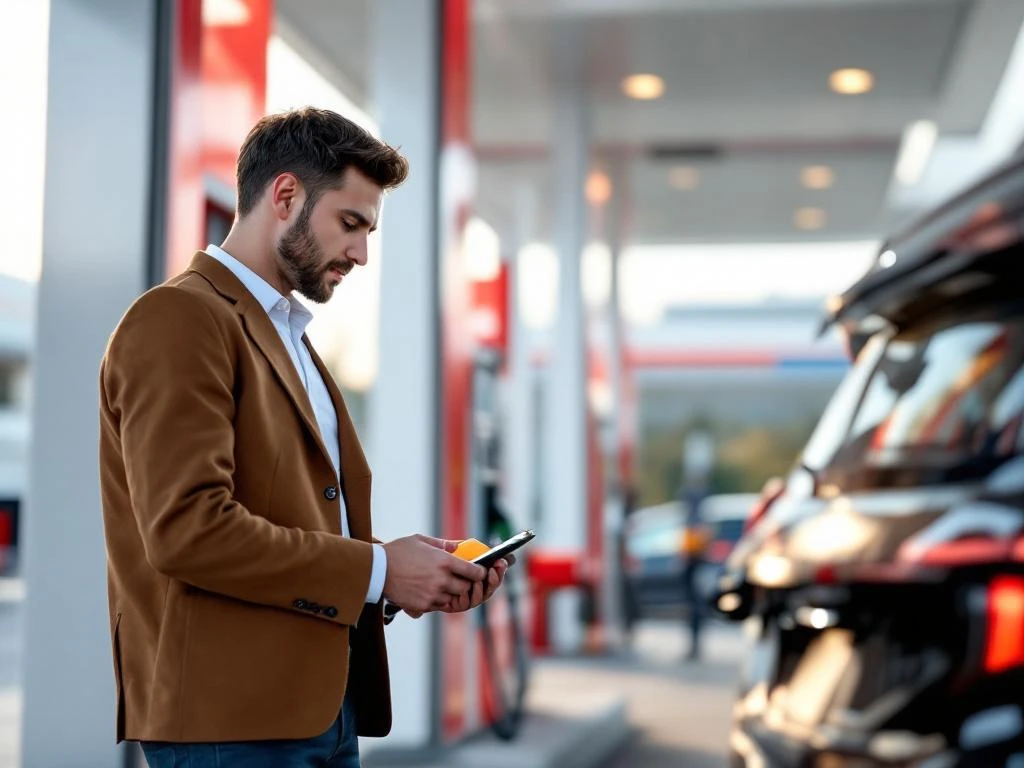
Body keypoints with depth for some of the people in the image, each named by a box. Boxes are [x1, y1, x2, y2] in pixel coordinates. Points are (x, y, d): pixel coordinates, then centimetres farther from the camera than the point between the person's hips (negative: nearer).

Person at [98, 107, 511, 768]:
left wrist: (414, 574, 3)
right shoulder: (179, 319, -10)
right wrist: (377, 570, -13)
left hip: (322, 704, 9)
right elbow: (188, 528, -20)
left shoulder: (290, 336, 19)